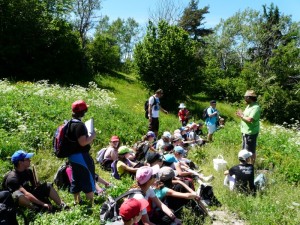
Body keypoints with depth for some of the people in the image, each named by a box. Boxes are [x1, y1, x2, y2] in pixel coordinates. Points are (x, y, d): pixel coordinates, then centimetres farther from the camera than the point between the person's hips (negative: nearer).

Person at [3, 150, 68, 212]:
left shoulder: (28, 171, -2)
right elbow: (26, 194, -34)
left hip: (29, 198, 7)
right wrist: (43, 204, -36)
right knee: (18, 194, -38)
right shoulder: (12, 178, -25)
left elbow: (35, 185, 8)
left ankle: (61, 205, -23)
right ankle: (40, 209, -44)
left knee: (48, 186, -8)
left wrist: (37, 184, -17)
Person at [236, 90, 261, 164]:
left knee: (251, 151, 2)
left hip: (251, 133, -10)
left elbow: (250, 119, -30)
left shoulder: (255, 107, -20)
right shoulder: (249, 106, 11)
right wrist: (241, 114, -4)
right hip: (245, 132, 10)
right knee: (245, 149, 20)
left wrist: (242, 116, -15)